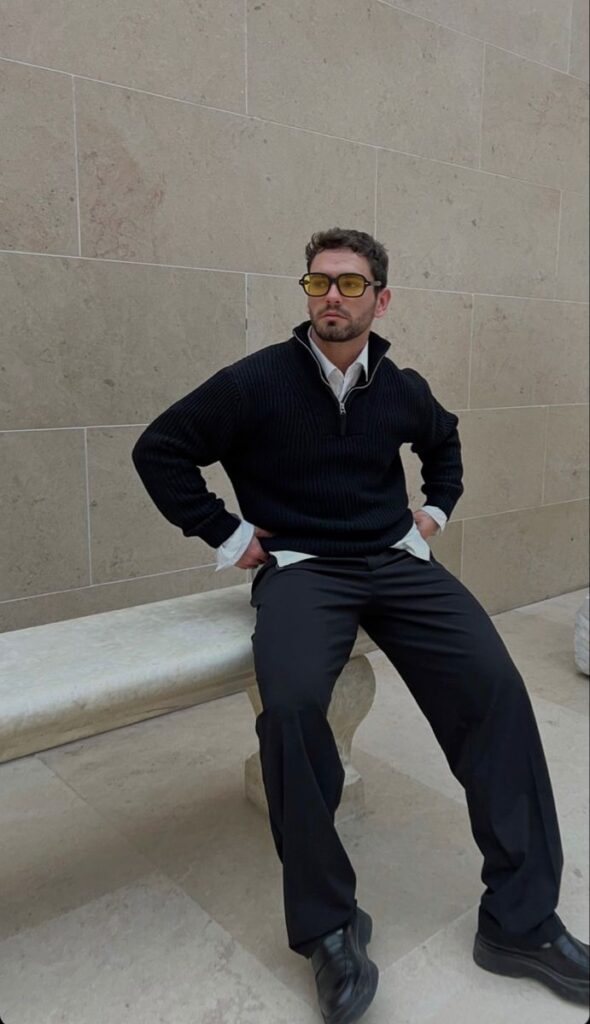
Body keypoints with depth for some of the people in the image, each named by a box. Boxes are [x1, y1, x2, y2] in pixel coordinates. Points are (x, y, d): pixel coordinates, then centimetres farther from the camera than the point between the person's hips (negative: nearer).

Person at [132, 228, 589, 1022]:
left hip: (399, 562, 4)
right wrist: (225, 536, -3)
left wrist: (437, 509, 18)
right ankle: (329, 927, -13)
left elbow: (444, 440, 32)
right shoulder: (256, 382, -5)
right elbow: (159, 450, 0)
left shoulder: (402, 389, 8)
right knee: (291, 704, -34)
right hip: (300, 569, -3)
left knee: (496, 687, -20)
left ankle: (520, 920, -6)